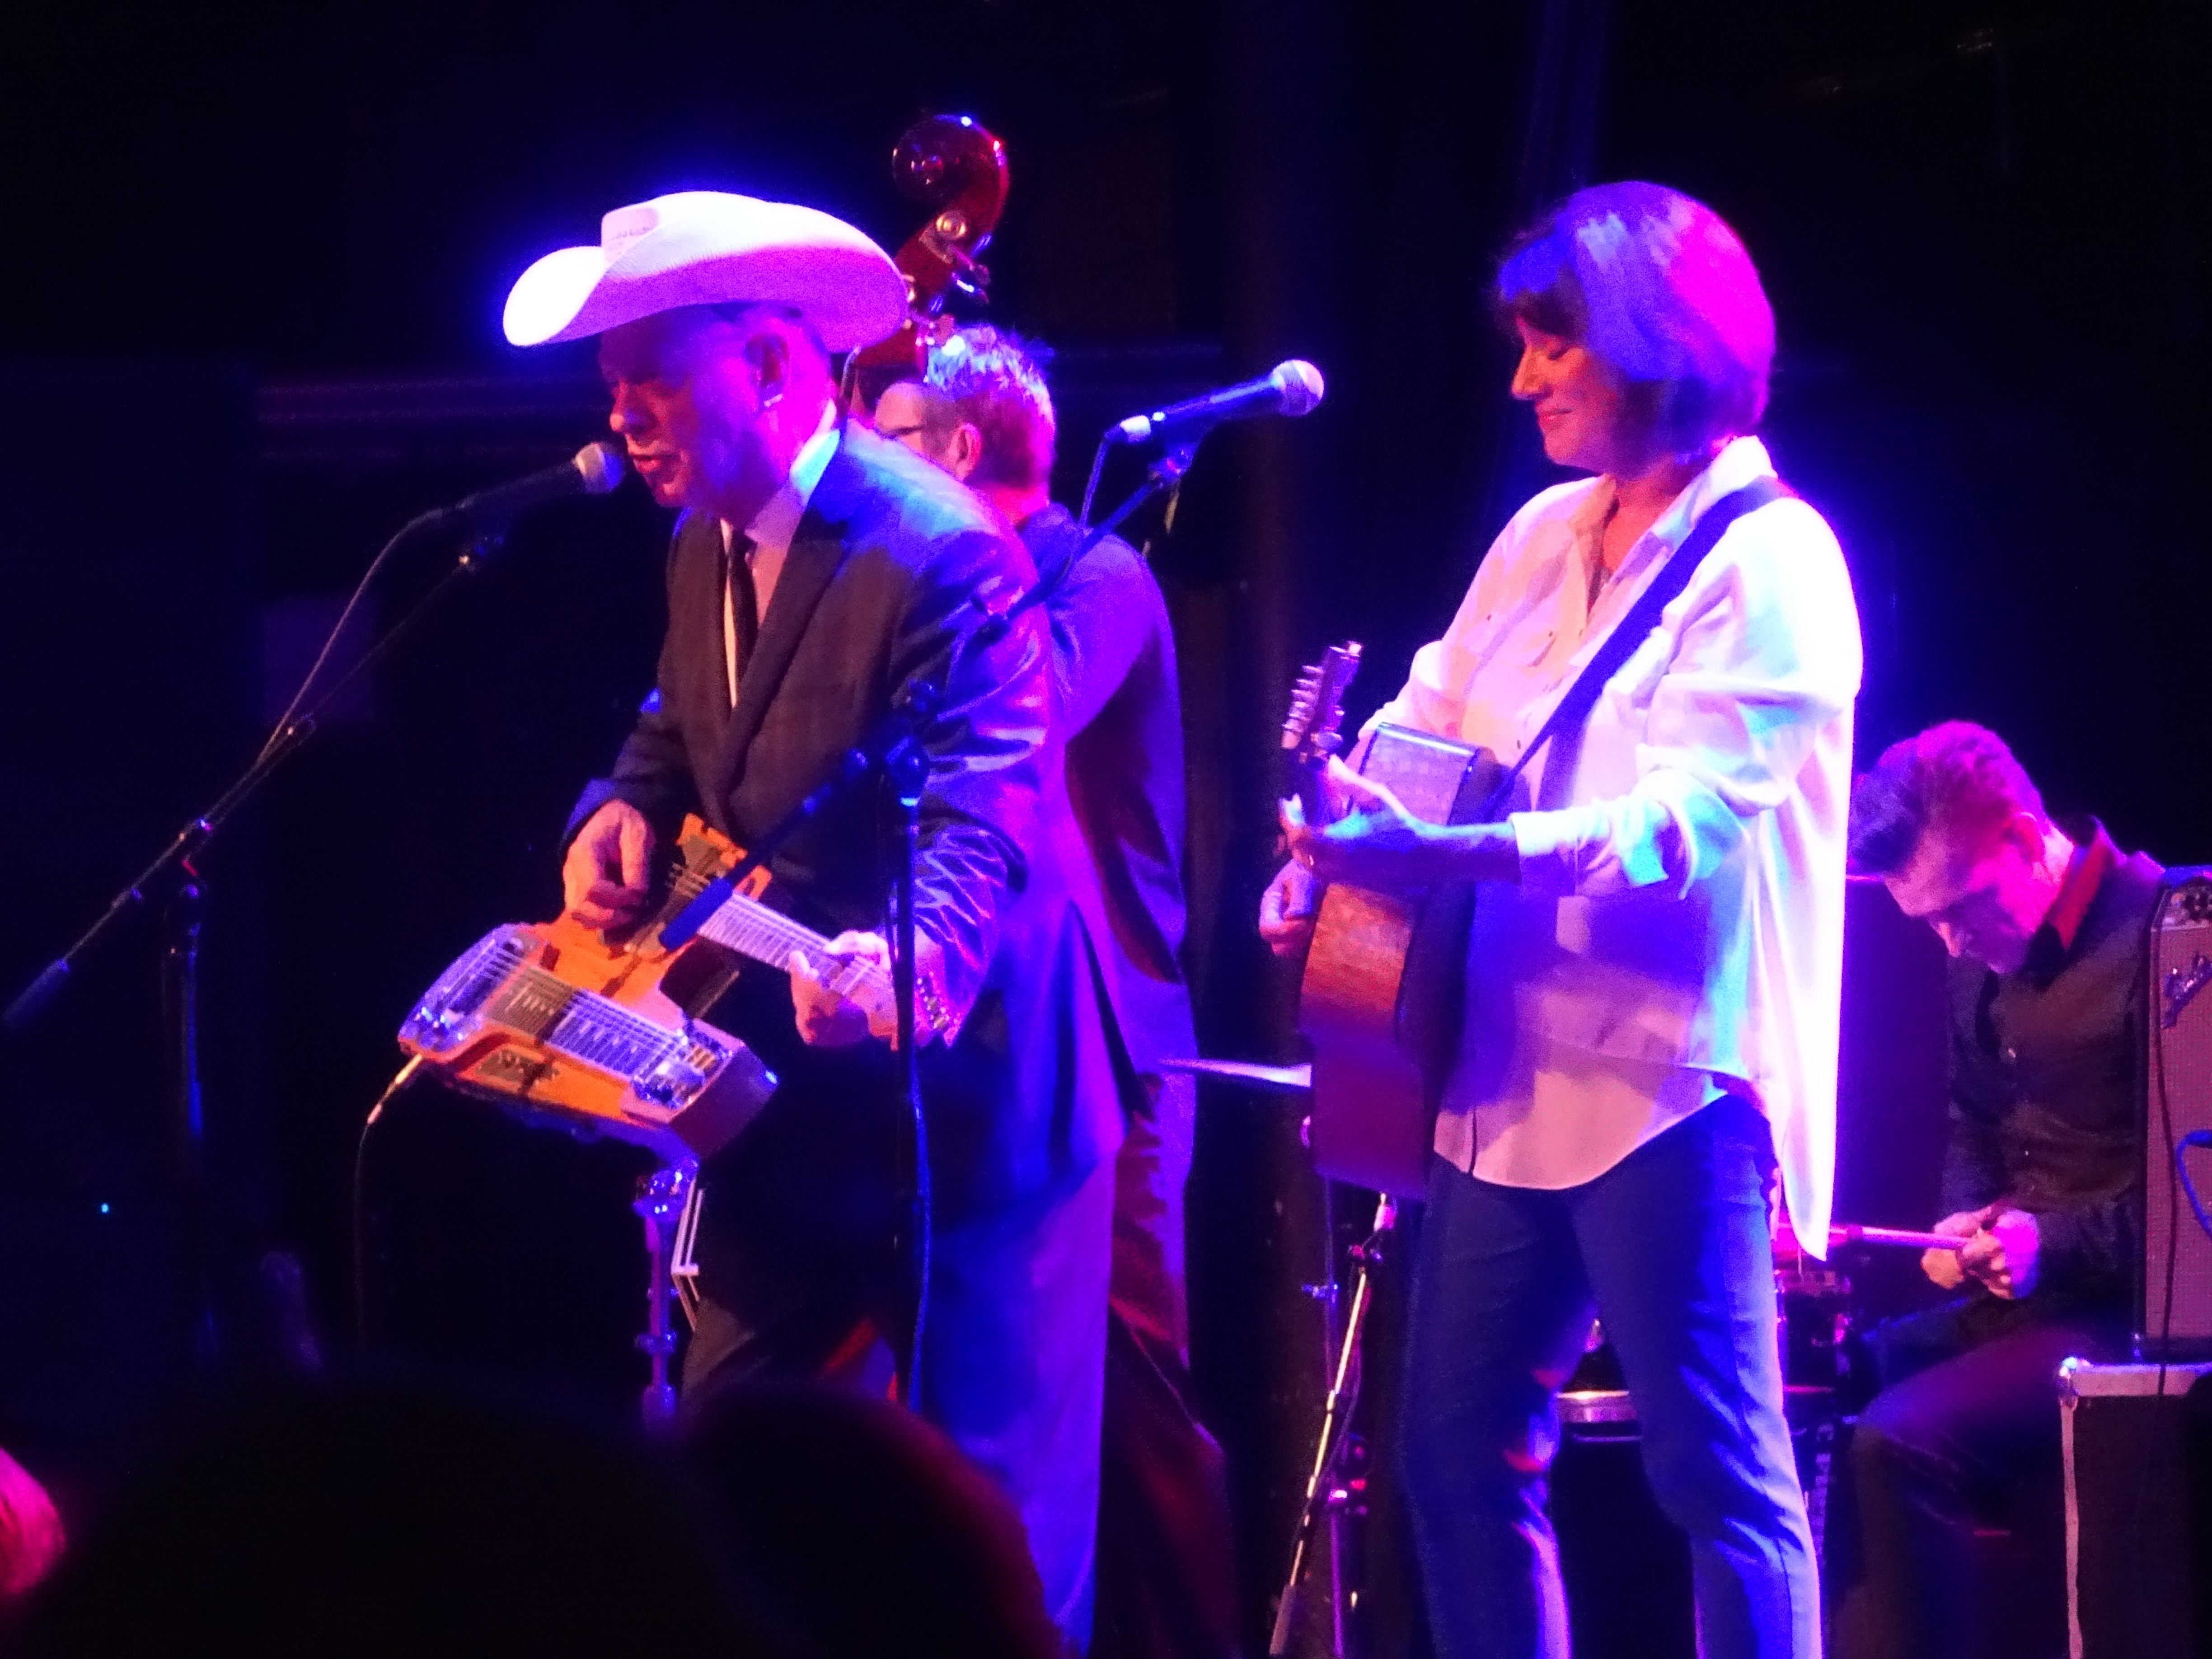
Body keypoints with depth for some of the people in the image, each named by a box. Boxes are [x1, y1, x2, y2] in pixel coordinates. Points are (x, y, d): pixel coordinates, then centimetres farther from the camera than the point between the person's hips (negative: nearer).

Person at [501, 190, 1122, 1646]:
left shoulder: (938, 554, -22)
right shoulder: (707, 547, 7)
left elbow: (987, 814, -30)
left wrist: (914, 960, -50)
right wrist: (626, 812, 1)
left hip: (958, 1100, -9)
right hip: (789, 1102, 9)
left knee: (998, 1520, -3)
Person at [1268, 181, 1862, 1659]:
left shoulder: (1769, 563, -10)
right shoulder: (1545, 537, 15)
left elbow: (1682, 818, -21)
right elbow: (1431, 720, 21)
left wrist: (1443, 856, -33)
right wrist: (1334, 845, -1)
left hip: (1669, 1079, -9)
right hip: (1513, 1071, 9)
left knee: (1716, 1471, -9)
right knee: (1458, 1455, 11)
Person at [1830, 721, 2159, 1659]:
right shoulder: (1986, 962, 11)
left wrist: (2058, 1241, -23)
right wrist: (1965, 1221, 3)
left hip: (2128, 1312, -9)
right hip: (2016, 1301, 9)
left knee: (1898, 1443, -27)